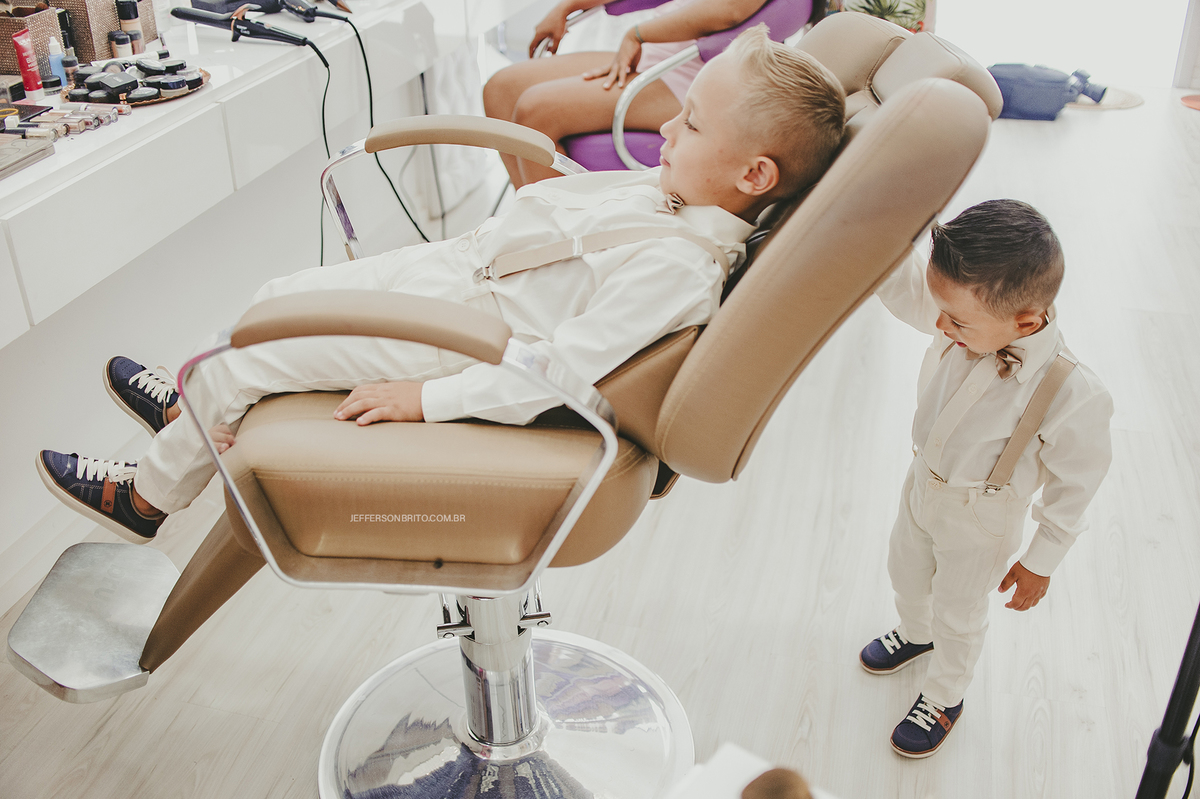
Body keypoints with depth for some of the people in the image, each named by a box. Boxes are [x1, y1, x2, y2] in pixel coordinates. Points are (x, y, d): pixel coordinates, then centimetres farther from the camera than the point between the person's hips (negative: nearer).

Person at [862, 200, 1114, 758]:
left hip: (977, 527, -5)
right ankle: (915, 634, 66)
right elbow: (893, 277, -17)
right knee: (905, 573, 32)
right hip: (922, 486, 5)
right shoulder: (972, 317, -25)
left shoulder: (1073, 399, -38)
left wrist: (1040, 564, -8)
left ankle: (945, 697, 53)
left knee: (958, 616, 22)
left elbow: (1073, 489, -22)